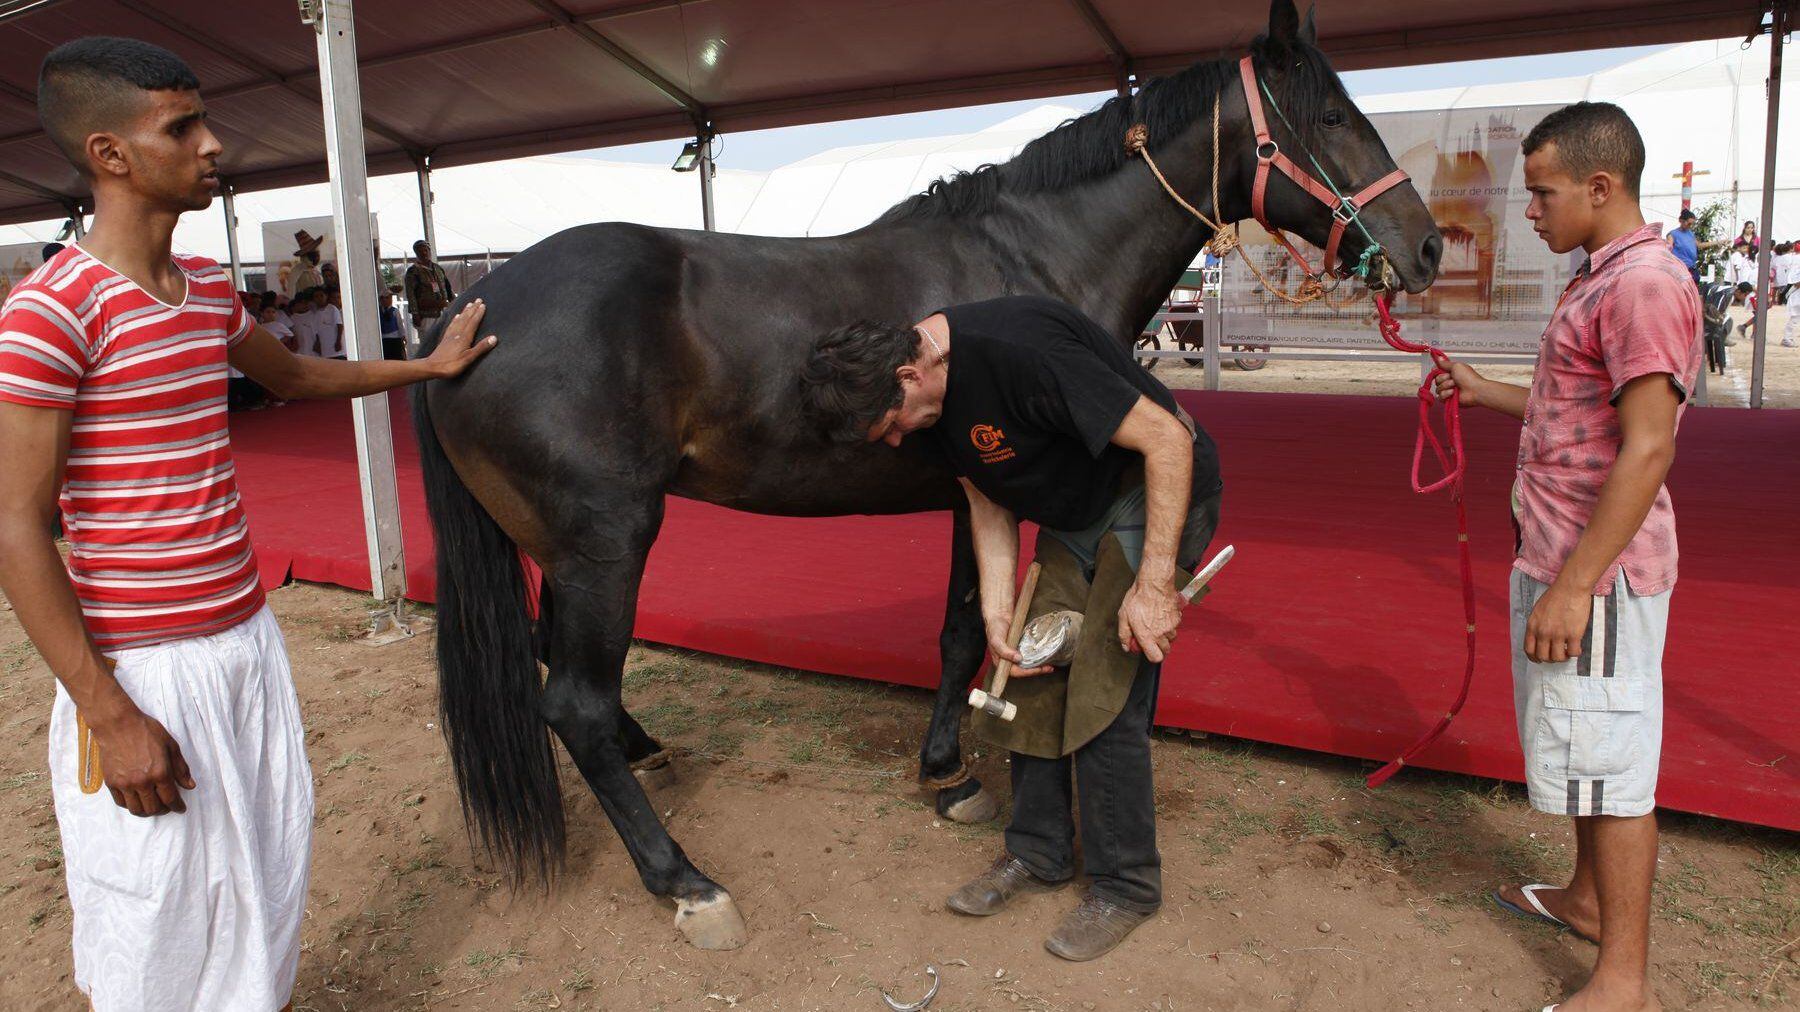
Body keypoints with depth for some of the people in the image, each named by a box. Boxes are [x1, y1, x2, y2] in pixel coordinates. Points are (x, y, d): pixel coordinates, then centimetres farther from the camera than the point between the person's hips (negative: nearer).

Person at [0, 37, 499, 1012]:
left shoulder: (210, 289, 7)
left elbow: (293, 375, 28)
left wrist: (429, 364, 29)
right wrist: (109, 717, -18)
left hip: (247, 638, 7)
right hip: (142, 670, -7)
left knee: (267, 871, 20)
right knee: (153, 915, 9)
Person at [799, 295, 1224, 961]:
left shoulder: (1019, 351, -34)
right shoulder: (923, 410, -7)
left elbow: (1167, 438, -31)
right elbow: (988, 503, 3)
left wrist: (1153, 586, -30)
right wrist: (996, 613, -8)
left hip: (1157, 489, -8)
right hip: (1072, 512, 8)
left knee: (1102, 695, -9)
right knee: (1036, 676, 8)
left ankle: (1125, 887, 10)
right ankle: (1038, 854, 26)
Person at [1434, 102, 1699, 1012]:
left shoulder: (1645, 282, -18)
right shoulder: (1601, 279, 14)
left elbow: (1647, 449, -24)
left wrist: (1573, 585, -25)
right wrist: (1488, 393, 20)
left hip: (1599, 570, -10)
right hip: (1561, 559, 10)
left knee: (1609, 763, -2)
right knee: (1583, 746, 21)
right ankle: (1587, 898, 39)